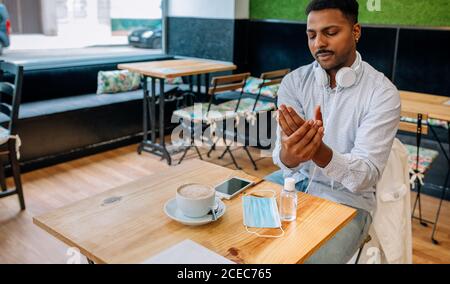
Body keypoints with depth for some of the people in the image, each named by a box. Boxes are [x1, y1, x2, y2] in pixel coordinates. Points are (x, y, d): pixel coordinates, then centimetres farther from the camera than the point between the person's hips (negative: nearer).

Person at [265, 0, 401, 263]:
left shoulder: (382, 92, -14)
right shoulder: (294, 81, -4)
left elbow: (367, 175, -21)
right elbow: (283, 158, -14)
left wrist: (318, 151, -41)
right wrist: (288, 154, -41)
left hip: (347, 196, -3)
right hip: (294, 181, 4)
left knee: (308, 259, -26)